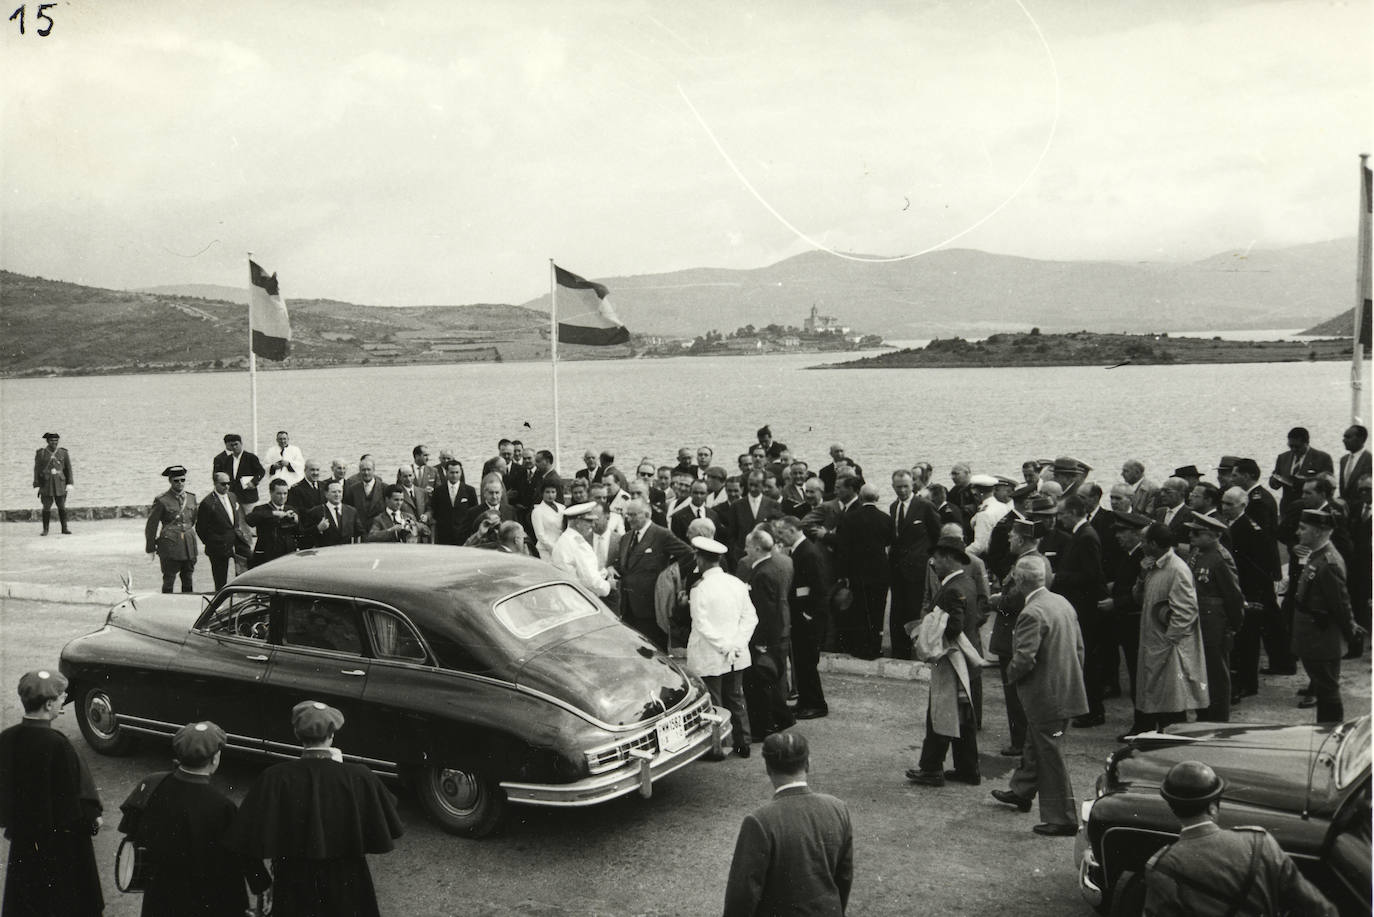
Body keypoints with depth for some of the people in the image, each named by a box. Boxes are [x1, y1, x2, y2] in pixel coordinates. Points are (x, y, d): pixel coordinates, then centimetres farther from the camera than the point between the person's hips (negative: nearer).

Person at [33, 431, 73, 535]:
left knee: (62, 506, 1)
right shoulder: (40, 453, -3)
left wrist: (70, 484, -5)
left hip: (60, 483, 1)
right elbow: (37, 470, -1)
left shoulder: (63, 452, 0)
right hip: (46, 484, -1)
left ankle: (64, 528, 8)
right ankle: (45, 529, 9)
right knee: (46, 507, -1)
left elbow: (68, 468, 2)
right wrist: (36, 486, -5)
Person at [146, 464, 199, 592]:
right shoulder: (161, 500, -6)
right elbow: (151, 525, -2)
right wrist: (151, 547, 0)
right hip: (169, 546, -5)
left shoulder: (191, 497, 9)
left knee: (188, 581, 10)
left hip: (189, 547, 5)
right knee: (168, 581, -3)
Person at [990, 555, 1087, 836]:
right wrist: (1072, 676, 21)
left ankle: (1062, 819, 11)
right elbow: (1079, 648, 11)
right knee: (1035, 745, 26)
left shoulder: (1031, 614, -24)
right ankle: (1021, 792, 44)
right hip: (1067, 690, 9)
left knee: (1050, 756, 2)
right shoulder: (1063, 603, 4)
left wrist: (1011, 674, -7)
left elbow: (1024, 660, -27)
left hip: (1045, 696, -9)